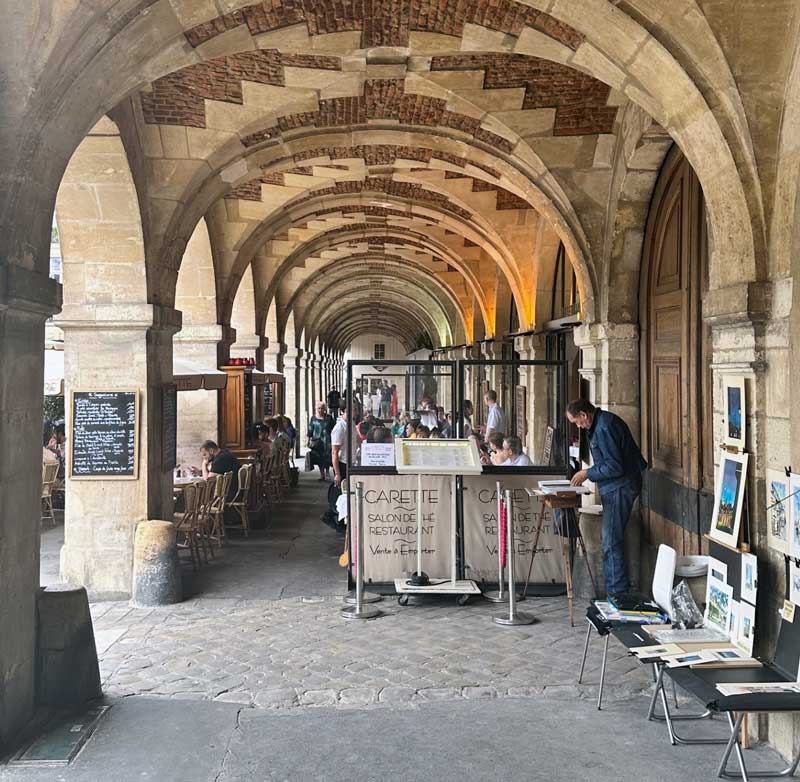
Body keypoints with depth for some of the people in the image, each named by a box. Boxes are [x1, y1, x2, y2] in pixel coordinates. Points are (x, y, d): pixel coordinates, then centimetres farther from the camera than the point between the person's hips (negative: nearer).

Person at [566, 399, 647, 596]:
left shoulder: (604, 428, -20)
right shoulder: (602, 422, 13)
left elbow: (614, 467, -21)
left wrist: (587, 474, -11)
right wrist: (589, 472, 12)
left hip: (619, 489, -11)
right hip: (615, 489, 11)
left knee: (611, 543, -7)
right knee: (611, 541, 14)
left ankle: (617, 593, -1)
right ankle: (614, 591, 21)